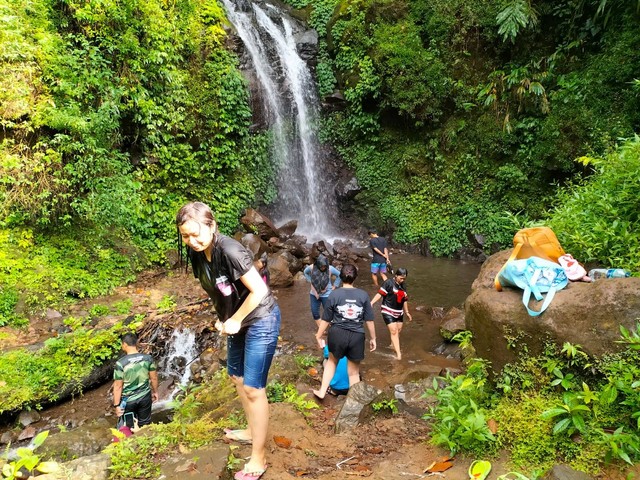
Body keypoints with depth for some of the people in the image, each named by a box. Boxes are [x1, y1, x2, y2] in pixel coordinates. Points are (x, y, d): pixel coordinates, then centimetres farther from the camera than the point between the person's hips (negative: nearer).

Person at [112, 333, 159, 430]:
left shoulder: (120, 363, -21)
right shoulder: (148, 358, -12)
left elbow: (118, 386, -16)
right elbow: (154, 378, -2)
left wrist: (117, 405, -6)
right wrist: (155, 391, 15)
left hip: (128, 400, -2)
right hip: (145, 397, 2)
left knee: (129, 428, 19)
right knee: (145, 425, 22)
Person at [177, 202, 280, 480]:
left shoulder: (230, 251, -29)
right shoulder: (197, 253, -5)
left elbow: (259, 290, -28)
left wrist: (234, 321, -18)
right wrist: (223, 319, 0)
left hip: (260, 320, -9)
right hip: (237, 320, 9)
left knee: (253, 388, -3)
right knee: (237, 377, 23)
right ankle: (252, 431, 44)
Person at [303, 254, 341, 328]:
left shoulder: (330, 269, -19)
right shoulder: (311, 267, -15)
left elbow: (339, 275, -3)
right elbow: (305, 272, 9)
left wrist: (335, 286, -4)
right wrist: (310, 281, 2)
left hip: (326, 295, -3)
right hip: (314, 294, 3)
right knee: (314, 312, 10)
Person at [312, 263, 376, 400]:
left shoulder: (334, 294, -6)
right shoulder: (364, 295, -4)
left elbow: (326, 319, -1)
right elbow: (369, 320, 0)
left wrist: (319, 336, 11)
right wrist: (373, 338, 12)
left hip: (337, 334, 0)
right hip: (357, 337, 0)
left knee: (332, 361, 28)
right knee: (354, 371, 16)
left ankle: (322, 391, 32)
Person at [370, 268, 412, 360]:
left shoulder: (403, 286, 9)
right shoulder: (389, 283, -12)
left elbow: (405, 300, 18)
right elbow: (380, 293, -18)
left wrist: (407, 312, 24)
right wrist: (371, 303, -28)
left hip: (399, 312, 7)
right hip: (388, 311, -7)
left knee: (398, 331, 14)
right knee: (394, 331, -11)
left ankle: (393, 345, 38)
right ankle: (398, 353, -10)